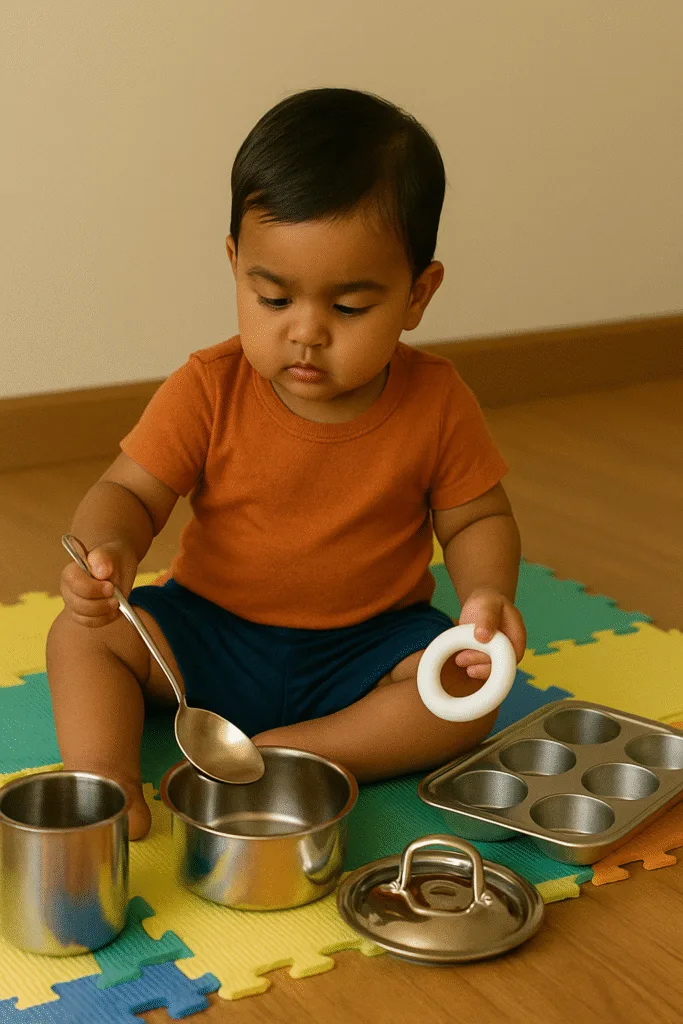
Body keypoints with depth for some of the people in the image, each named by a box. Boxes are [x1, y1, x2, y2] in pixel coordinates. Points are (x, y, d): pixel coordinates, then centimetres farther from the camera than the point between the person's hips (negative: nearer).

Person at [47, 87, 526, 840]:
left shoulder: (436, 402, -10)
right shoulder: (208, 389, -12)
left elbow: (475, 519, 0)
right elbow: (128, 493, -11)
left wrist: (488, 594, -22)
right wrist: (107, 549, -36)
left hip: (367, 645, 0)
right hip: (213, 631, 1)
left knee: (470, 691, -26)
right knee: (84, 633, -16)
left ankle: (286, 756, -27)